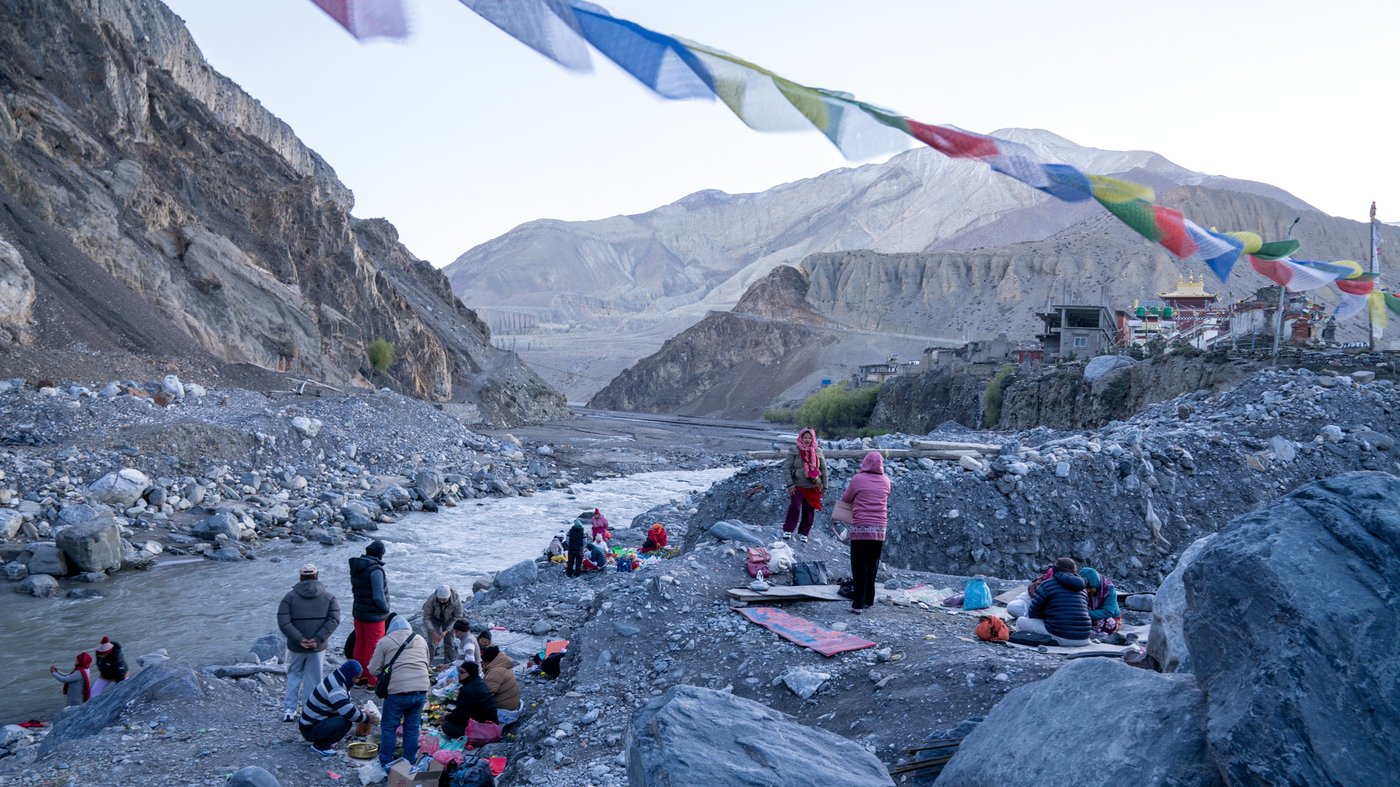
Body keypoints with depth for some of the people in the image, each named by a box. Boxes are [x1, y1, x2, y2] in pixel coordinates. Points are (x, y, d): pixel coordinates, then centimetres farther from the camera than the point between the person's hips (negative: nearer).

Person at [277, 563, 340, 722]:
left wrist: (299, 639, -13)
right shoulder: (328, 596, -1)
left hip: (296, 647, 0)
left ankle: (289, 710, 17)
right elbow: (334, 620, -11)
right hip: (318, 648, 0)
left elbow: (283, 622, -12)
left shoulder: (290, 596, -3)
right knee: (313, 679, 9)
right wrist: (319, 639, -14)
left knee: (294, 676, 18)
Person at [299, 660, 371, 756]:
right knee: (345, 722, -26)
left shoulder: (334, 678, 5)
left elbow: (347, 705, 20)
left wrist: (360, 711, 7)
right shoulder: (336, 689, -25)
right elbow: (350, 714, -28)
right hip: (310, 729, -10)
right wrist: (367, 718, -13)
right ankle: (320, 746, -9)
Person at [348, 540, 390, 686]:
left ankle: (359, 676, 31)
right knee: (373, 648, 2)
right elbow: (379, 596, -25)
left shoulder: (356, 567, 2)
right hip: (374, 616, -8)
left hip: (358, 613, 8)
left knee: (360, 646, 18)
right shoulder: (375, 570, -24)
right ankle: (373, 681, 9)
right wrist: (386, 609, -7)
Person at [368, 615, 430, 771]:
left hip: (398, 691, -4)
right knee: (412, 727, 16)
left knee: (389, 726, 14)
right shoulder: (421, 640, 16)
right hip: (421, 690, 4)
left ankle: (386, 761, 22)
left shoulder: (385, 641, 3)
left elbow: (373, 669, 4)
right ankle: (410, 761, 23)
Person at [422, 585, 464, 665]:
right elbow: (426, 618, -25)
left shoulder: (457, 600, -33)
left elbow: (457, 618, -20)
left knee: (450, 643, -1)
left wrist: (446, 631, -28)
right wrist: (433, 632, -31)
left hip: (449, 620, 1)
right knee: (431, 642, -8)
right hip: (434, 619, -1)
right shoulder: (431, 600, -34)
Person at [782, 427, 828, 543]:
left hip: (813, 487, 3)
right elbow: (787, 468, -4)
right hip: (797, 486, -3)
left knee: (809, 511, 6)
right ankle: (787, 530, -4)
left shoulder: (818, 452, 3)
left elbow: (823, 469, 10)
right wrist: (790, 484, -10)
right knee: (795, 506, -18)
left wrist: (824, 486, 8)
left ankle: (804, 533, 22)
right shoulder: (794, 451, -4)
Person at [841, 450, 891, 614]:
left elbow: (846, 499, 5)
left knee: (859, 568, -1)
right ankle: (869, 600, 23)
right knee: (872, 567, 15)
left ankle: (858, 604, -5)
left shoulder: (858, 479, -6)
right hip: (879, 530, 3)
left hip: (860, 529, -3)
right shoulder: (886, 481, 4)